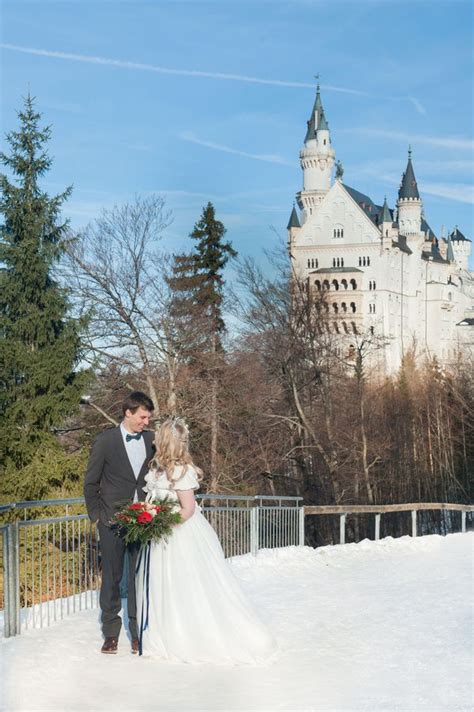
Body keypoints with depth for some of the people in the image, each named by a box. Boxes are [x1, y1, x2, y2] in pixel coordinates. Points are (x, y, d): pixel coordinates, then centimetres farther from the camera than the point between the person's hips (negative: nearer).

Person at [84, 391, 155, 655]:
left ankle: (139, 633, 12)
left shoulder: (152, 440, 4)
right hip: (113, 520, -2)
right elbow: (91, 483, 3)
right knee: (112, 577, 5)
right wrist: (96, 514, -1)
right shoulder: (106, 440, -3)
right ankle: (111, 633, 15)